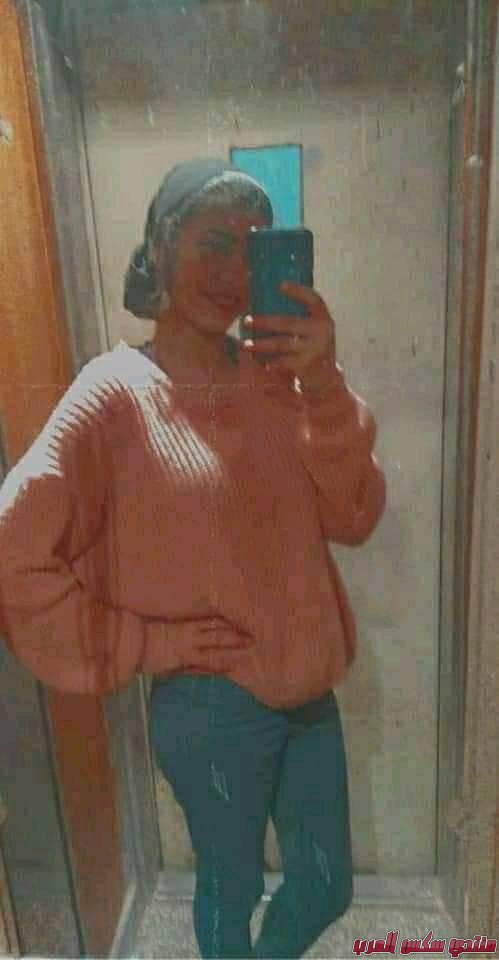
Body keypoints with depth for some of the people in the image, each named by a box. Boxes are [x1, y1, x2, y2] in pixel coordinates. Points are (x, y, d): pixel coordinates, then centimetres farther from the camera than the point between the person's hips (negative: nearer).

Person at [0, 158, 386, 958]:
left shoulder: (277, 374, -3)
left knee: (326, 889, 24)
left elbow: (352, 519, -9)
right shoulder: (117, 392, -16)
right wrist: (143, 642, -14)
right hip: (212, 707, -4)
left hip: (309, 690, 5)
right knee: (231, 885, 22)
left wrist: (323, 388, -23)